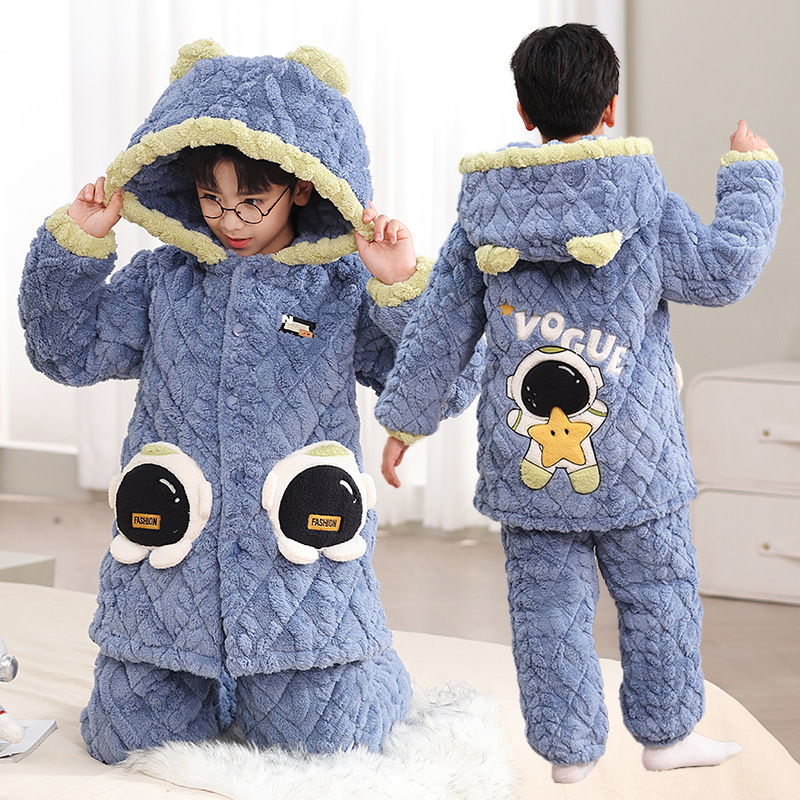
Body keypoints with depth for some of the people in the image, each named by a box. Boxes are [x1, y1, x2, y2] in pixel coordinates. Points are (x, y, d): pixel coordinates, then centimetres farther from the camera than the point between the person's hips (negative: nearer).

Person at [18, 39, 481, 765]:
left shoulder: (344, 291, -2)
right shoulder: (161, 281, 6)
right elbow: (69, 351, 8)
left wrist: (406, 288, -19)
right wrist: (76, 245, -2)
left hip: (303, 574, -2)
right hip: (170, 574, 3)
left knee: (327, 734, -1)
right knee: (128, 739, 6)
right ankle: (203, 680, 38)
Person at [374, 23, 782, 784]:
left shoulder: (484, 214, 2)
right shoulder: (644, 205, -9)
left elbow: (440, 324, 5)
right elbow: (724, 270, -3)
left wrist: (406, 415, 14)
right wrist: (751, 178, 9)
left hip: (523, 458, 3)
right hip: (630, 456, -2)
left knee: (547, 600, 10)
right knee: (658, 591, 14)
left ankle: (567, 746, 15)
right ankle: (666, 730, 24)